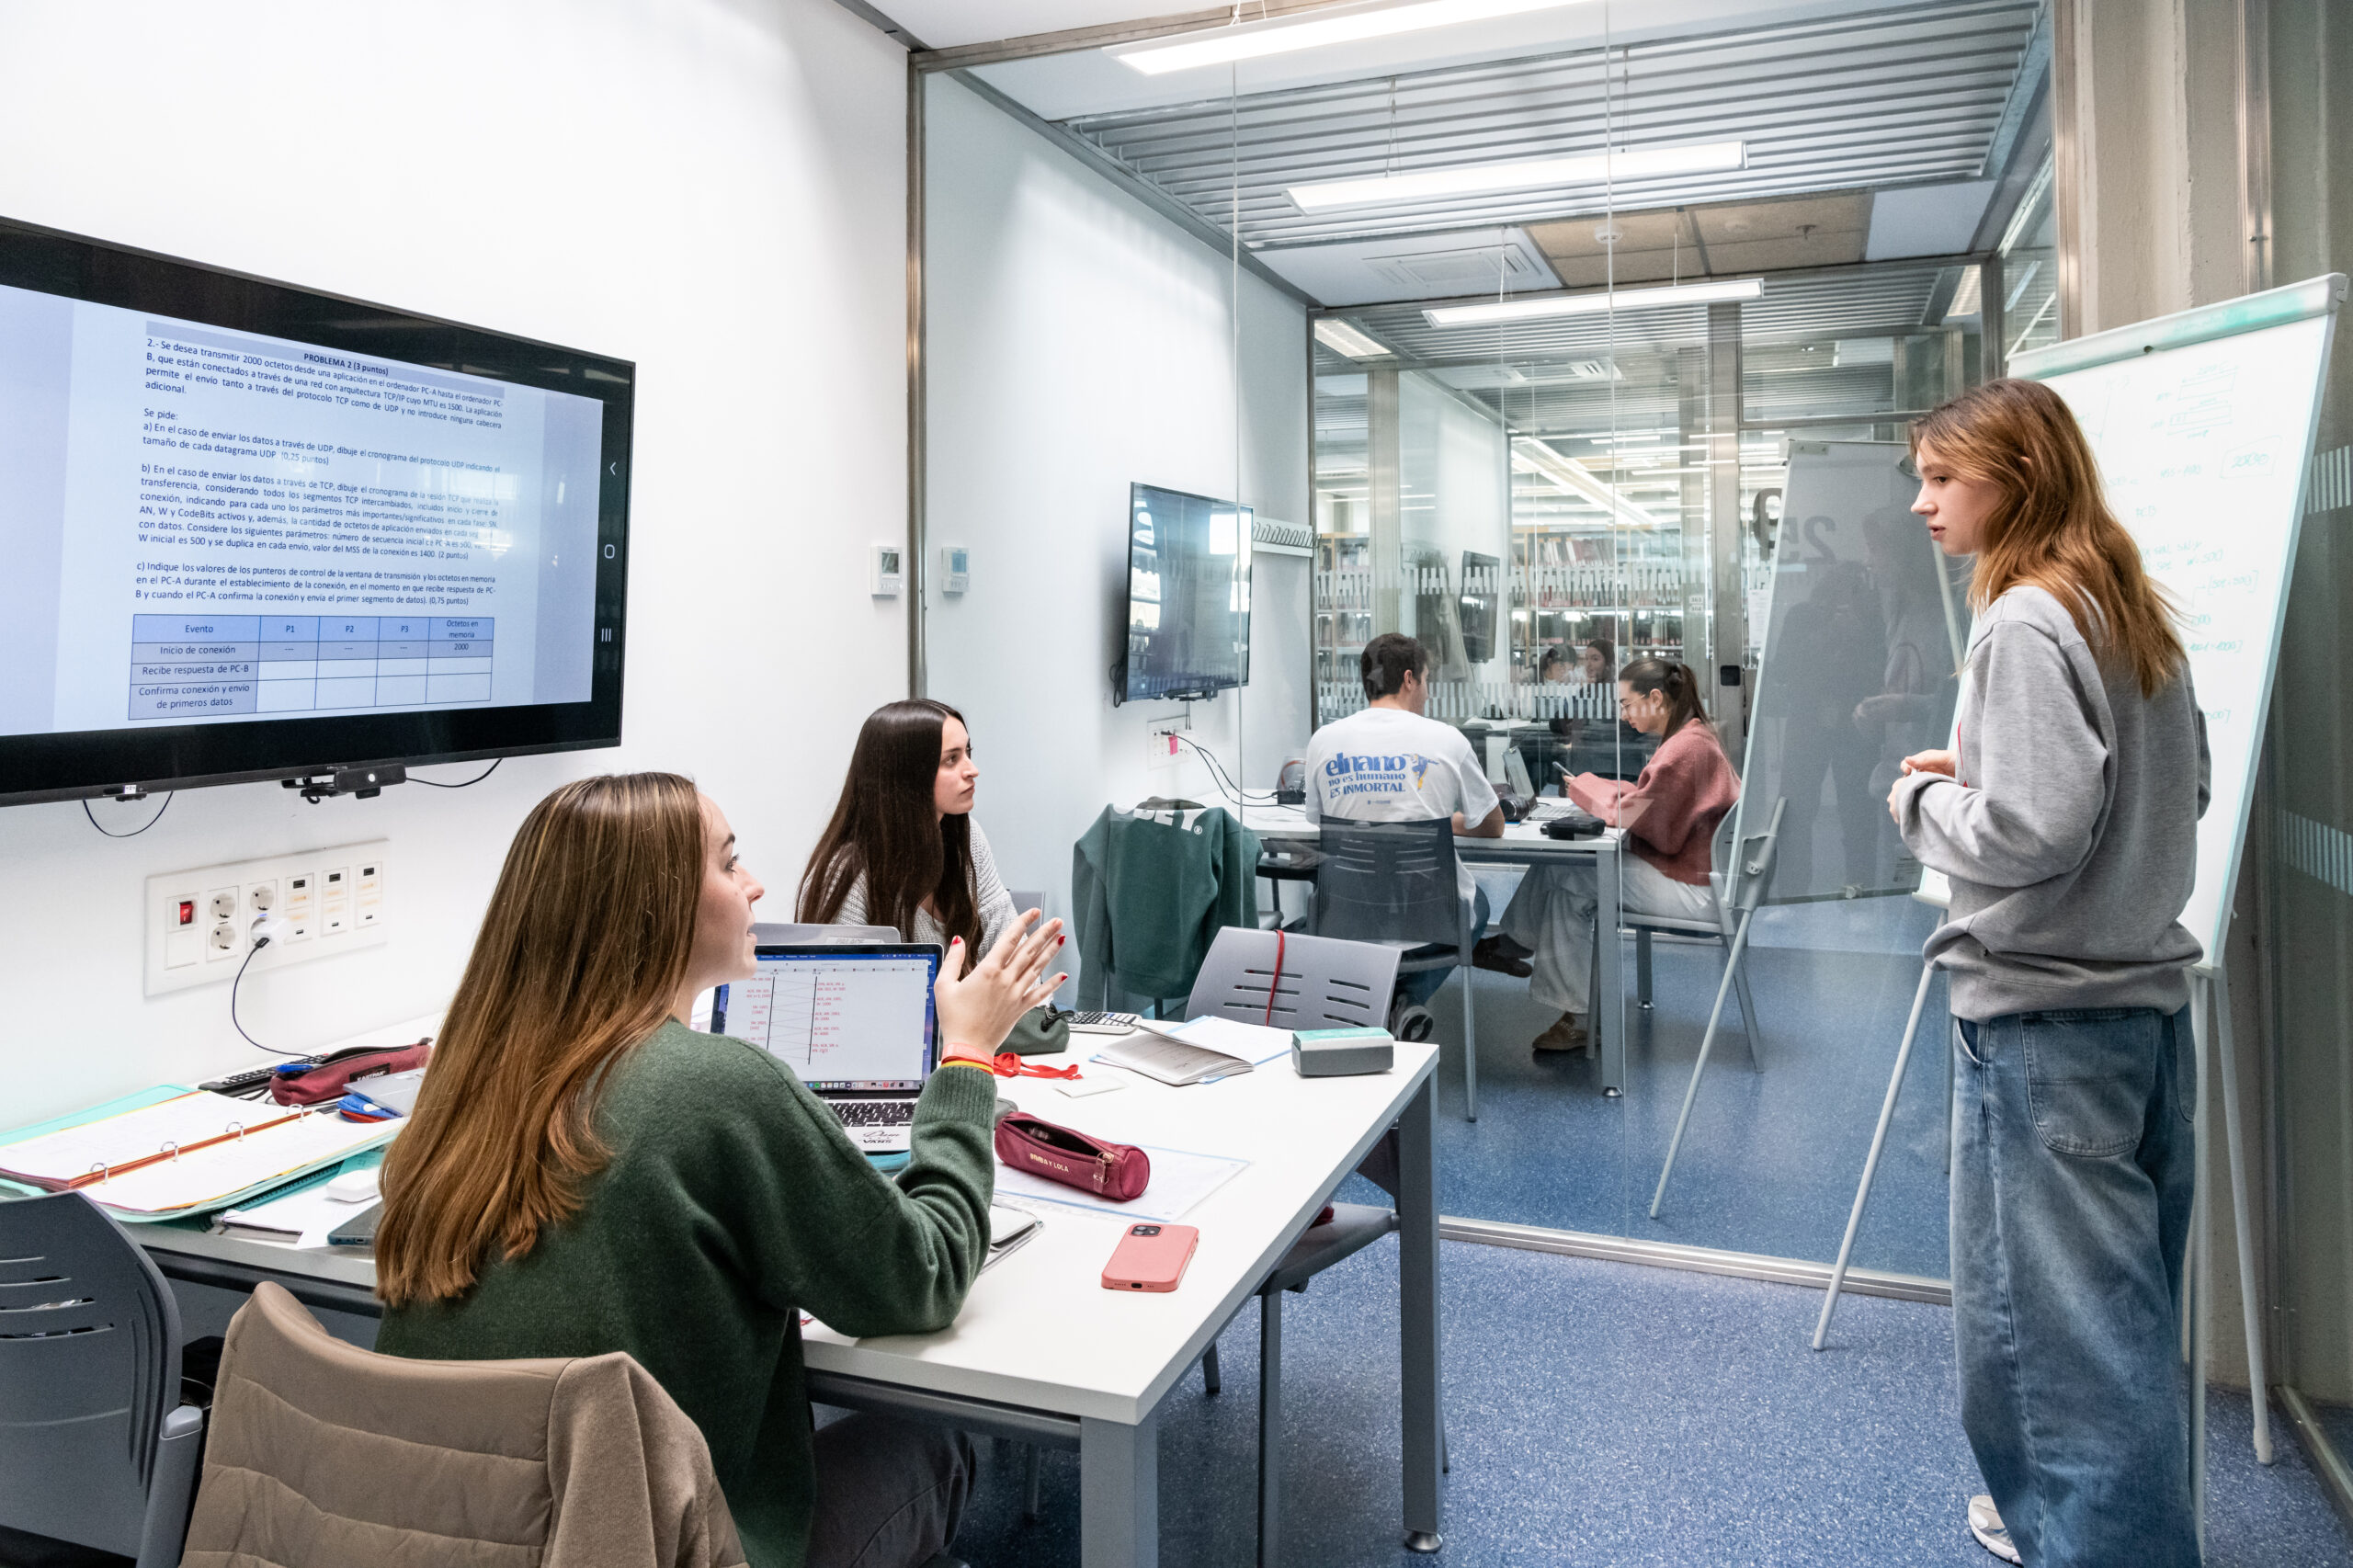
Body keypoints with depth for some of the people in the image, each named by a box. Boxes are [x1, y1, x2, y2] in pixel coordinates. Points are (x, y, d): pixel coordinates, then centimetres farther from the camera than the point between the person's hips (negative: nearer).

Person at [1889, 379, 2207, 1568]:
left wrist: (1923, 801, -6)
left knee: (2055, 1310, 0)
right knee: (2121, 1301, 20)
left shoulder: (2024, 626, -17)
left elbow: (2032, 832, -25)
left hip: (2045, 1019, -10)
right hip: (2146, 997, 10)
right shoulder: (2137, 618, 11)